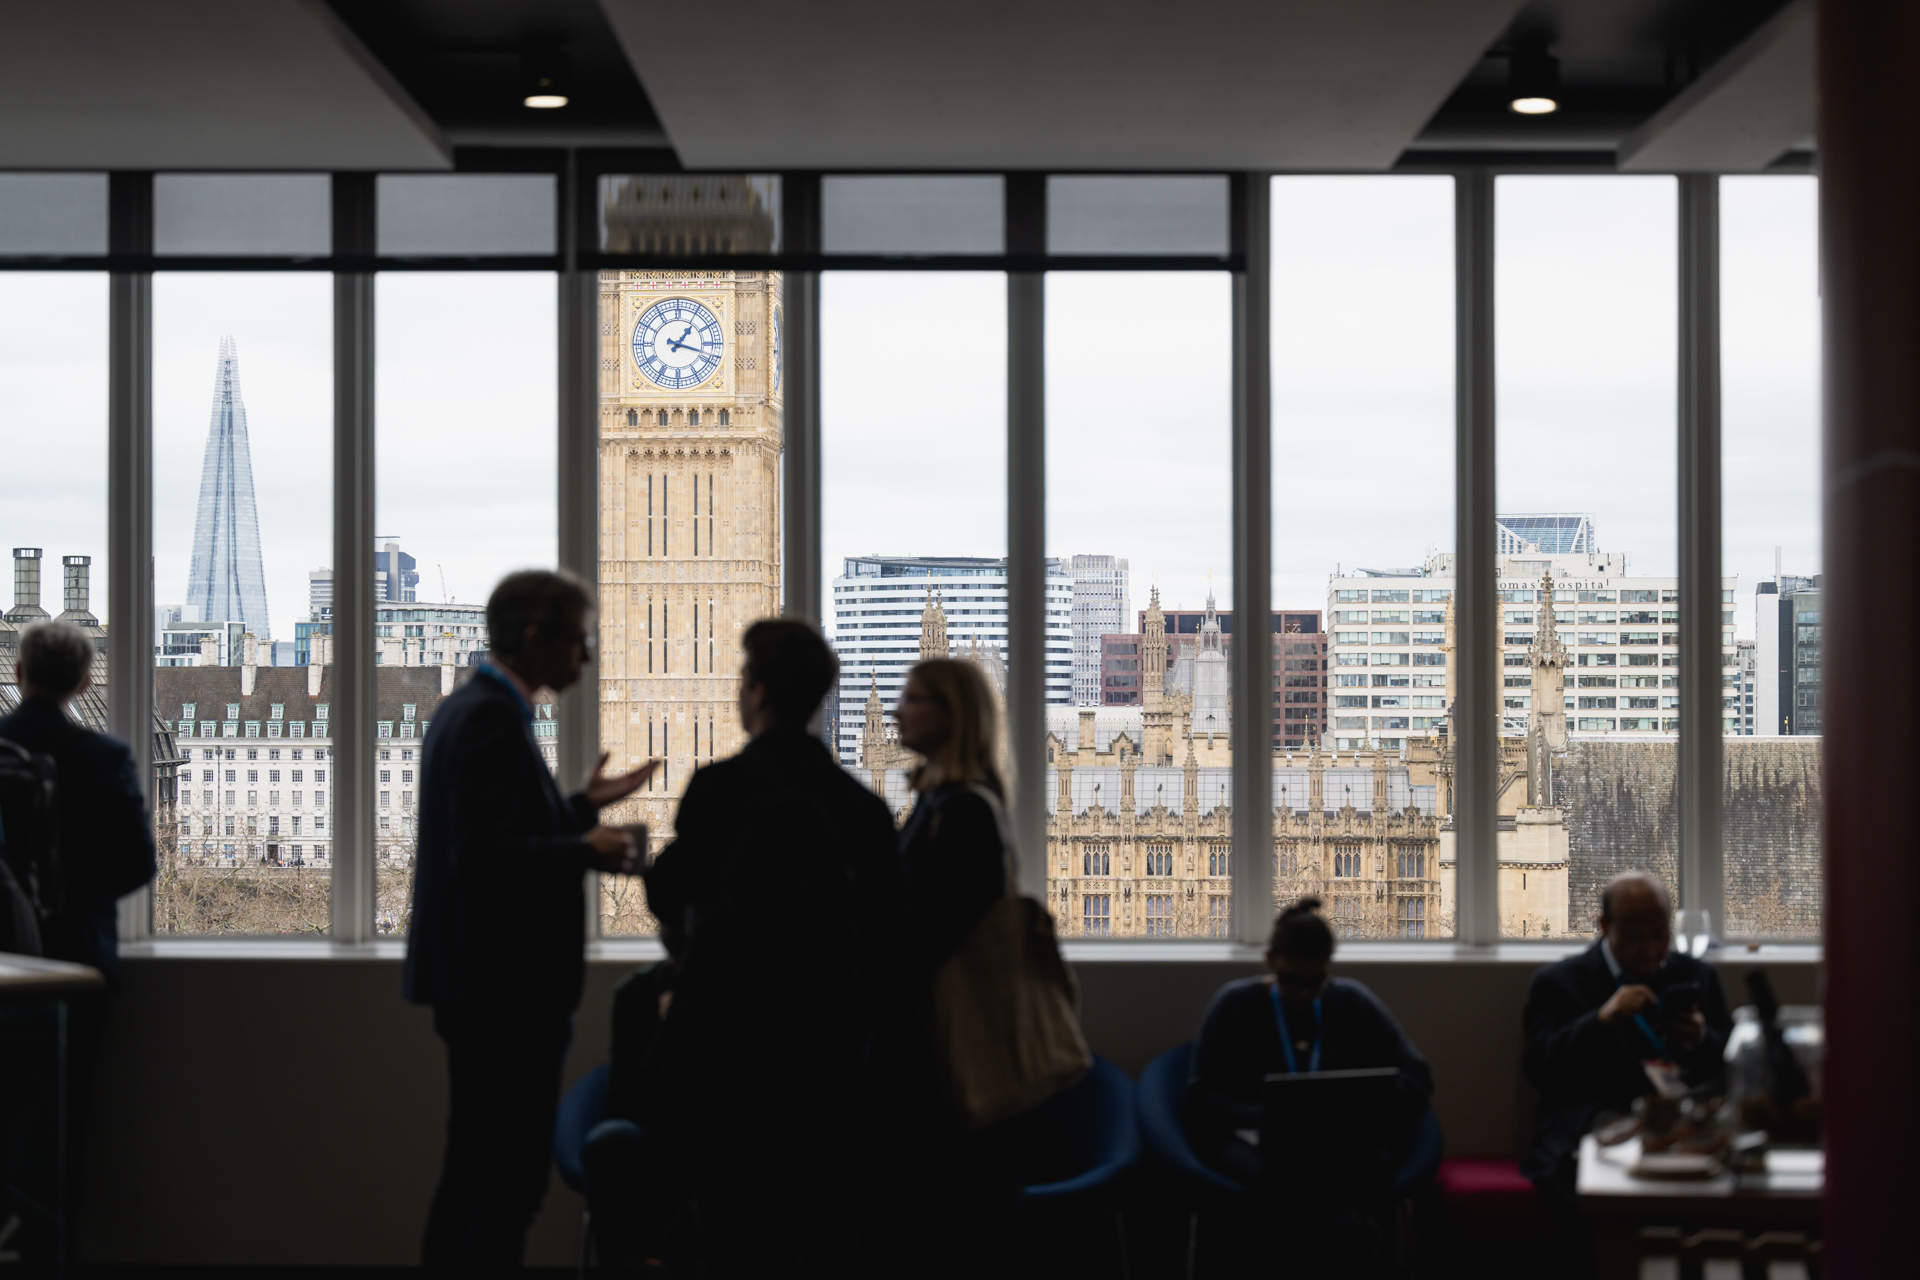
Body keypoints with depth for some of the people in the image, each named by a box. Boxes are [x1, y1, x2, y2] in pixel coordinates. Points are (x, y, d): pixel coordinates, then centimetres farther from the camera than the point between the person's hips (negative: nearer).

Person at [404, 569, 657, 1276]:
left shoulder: (466, 708, 13)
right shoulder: (493, 717, -18)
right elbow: (482, 854, -25)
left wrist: (581, 805, 15)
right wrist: (587, 849, -17)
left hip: (475, 980, 11)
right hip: (508, 986, -11)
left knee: (471, 1169, 16)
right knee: (512, 1178, -5)